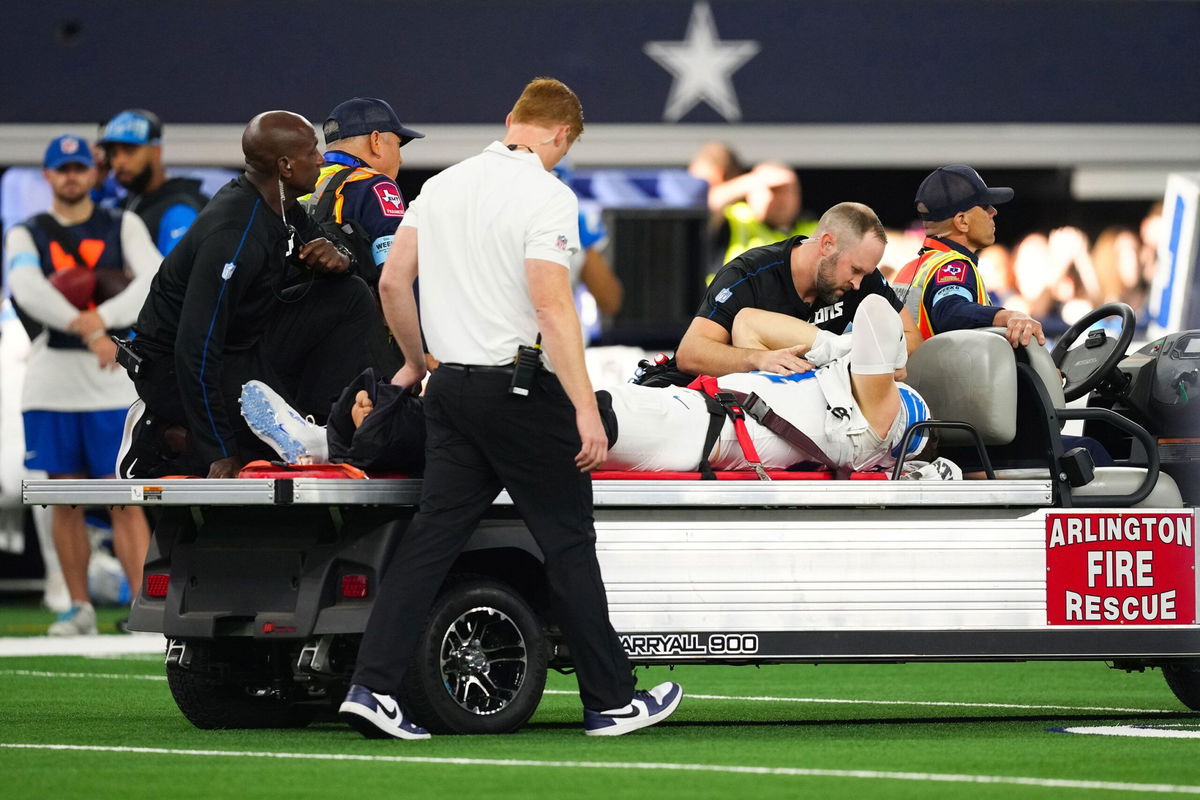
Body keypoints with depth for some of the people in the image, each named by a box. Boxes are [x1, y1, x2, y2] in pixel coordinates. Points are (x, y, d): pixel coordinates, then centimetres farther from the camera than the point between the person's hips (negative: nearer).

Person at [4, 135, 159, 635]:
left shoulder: (123, 227, 9)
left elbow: (154, 282, -7)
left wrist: (103, 317, -22)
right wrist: (86, 329, -27)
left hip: (114, 379, -1)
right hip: (51, 381, 1)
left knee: (126, 500, -7)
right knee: (65, 499, 3)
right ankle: (79, 607, 10)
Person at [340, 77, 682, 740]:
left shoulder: (443, 185, 10)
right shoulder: (545, 195, -12)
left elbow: (392, 282, 14)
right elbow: (551, 305, -20)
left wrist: (415, 362, 28)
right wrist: (586, 408, -20)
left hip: (452, 385, 7)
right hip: (520, 387, -6)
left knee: (432, 533, 6)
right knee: (567, 541, 2)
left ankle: (372, 686, -4)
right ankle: (612, 702, 8)